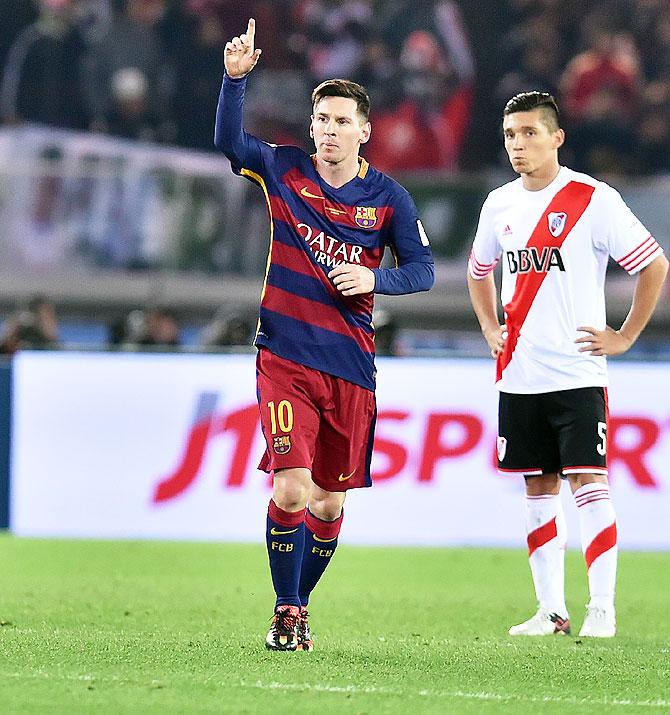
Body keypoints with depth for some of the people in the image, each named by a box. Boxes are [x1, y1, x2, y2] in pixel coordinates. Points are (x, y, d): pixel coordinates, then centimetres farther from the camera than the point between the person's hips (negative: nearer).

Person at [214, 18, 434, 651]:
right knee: (291, 488, -16)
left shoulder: (387, 197, 2)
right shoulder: (284, 170, 1)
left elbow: (422, 269, 4)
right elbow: (229, 142, -14)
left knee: (329, 501, 8)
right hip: (284, 356, -2)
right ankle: (285, 612, -2)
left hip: (350, 363, 2)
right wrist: (235, 78, -28)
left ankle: (300, 603, 29)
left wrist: (374, 278, -15)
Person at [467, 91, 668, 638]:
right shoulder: (499, 204, 9)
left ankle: (603, 609, -6)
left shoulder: (594, 199, -8)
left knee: (588, 483, -10)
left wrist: (625, 337, -5)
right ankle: (551, 610, 12)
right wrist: (490, 330, 16)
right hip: (519, 377, 5)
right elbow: (479, 271, 29)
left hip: (578, 373, -5)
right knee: (539, 489, 8)